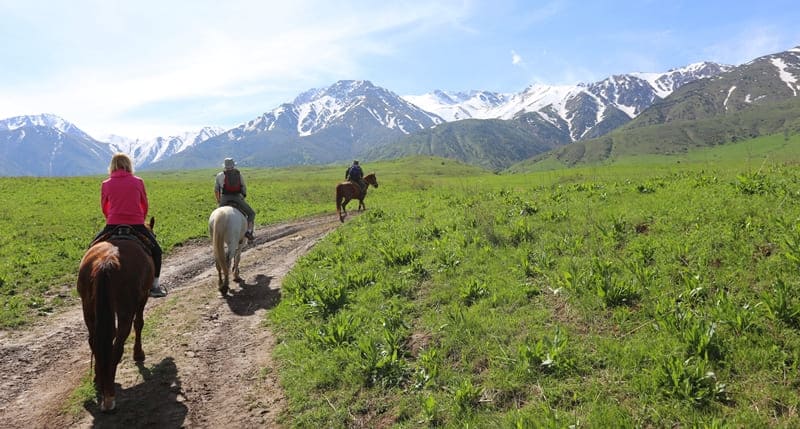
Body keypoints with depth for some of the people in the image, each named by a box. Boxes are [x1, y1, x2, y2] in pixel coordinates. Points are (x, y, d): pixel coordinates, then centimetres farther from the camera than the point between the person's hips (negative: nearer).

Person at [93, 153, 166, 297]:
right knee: (156, 249, 18)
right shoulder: (138, 181, 5)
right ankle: (155, 286, 14)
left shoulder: (106, 184, 6)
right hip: (137, 225, -1)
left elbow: (104, 209, 15)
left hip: (112, 226, 1)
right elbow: (145, 206, 13)